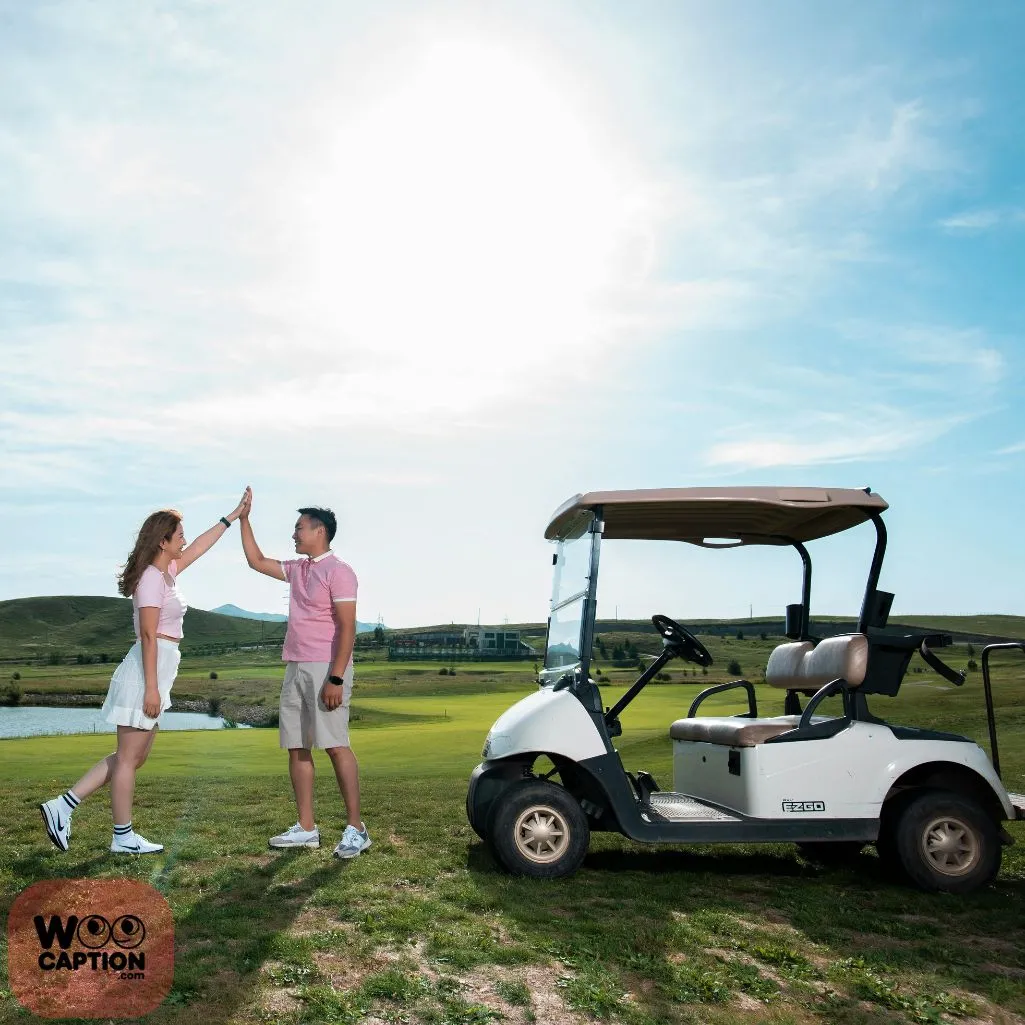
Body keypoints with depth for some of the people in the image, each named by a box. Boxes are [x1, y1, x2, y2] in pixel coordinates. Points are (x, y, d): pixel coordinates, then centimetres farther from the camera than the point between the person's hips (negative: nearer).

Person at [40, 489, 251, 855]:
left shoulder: (166, 572, 14)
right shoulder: (152, 578, -13)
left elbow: (199, 547, 27)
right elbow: (148, 636, -18)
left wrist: (234, 515, 31)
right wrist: (151, 687, -20)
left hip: (156, 672, 10)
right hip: (147, 671, -10)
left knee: (134, 756, 14)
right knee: (128, 757, 1)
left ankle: (62, 806, 18)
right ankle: (123, 837, 12)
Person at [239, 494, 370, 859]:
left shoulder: (337, 571, -9)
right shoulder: (296, 569, 16)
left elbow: (347, 628, -16)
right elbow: (256, 561, 29)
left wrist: (336, 679, -22)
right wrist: (244, 519, 22)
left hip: (325, 669, -9)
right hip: (295, 669, 9)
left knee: (335, 744, -10)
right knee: (297, 747, 7)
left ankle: (355, 828, -3)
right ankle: (306, 828, 14)